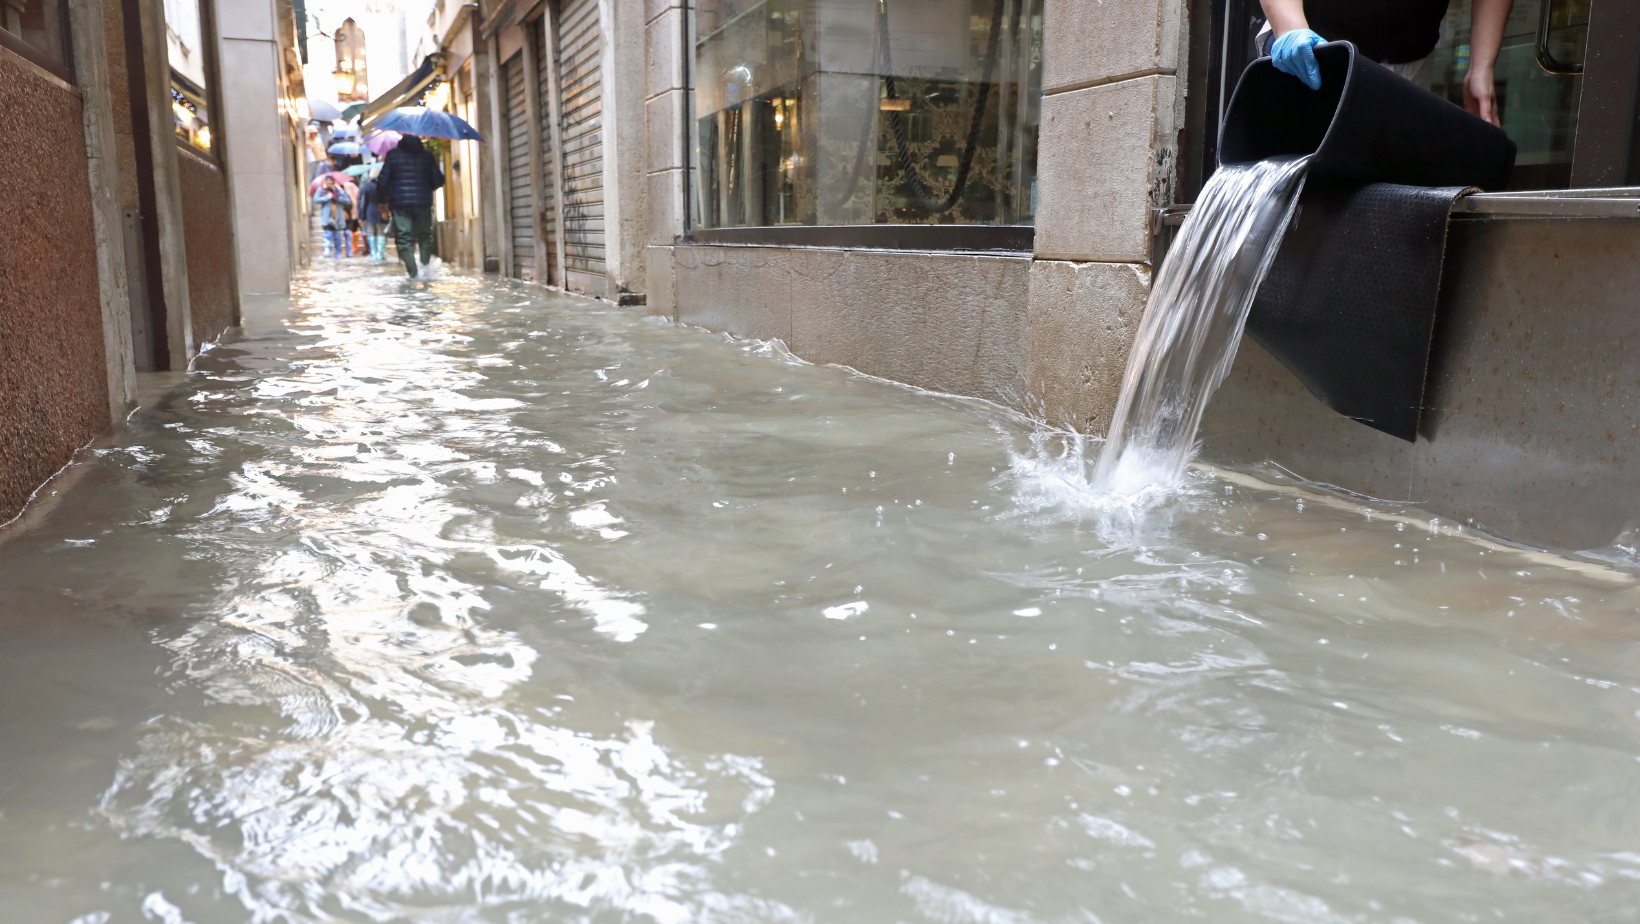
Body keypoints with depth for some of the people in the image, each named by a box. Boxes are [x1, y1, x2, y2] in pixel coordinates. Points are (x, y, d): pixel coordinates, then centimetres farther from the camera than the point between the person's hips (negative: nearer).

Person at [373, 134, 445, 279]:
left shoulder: (393, 155, 2)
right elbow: (438, 180, 4)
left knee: (404, 239, 0)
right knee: (425, 236, 13)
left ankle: (414, 272, -9)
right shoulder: (427, 155, 4)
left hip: (400, 203, -1)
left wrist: (384, 201, 15)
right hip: (423, 202, 1)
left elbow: (382, 181, 1)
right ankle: (426, 263, -9)